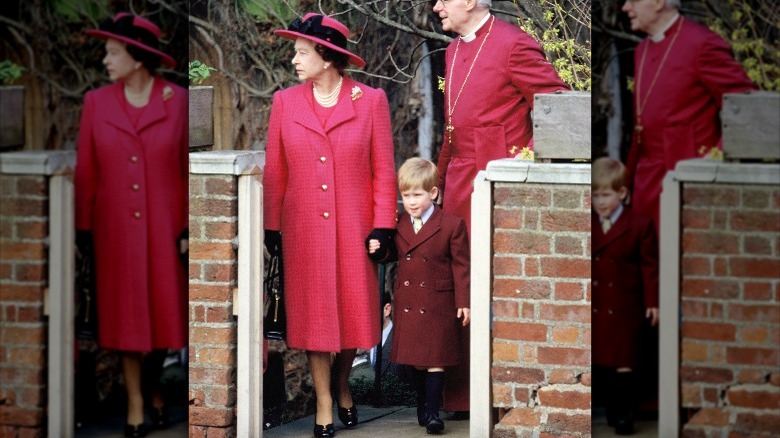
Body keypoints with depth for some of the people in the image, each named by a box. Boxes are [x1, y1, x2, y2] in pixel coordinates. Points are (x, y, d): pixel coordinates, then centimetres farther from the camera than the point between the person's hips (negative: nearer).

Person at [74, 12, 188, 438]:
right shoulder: (97, 103, 0)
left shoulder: (178, 101, -6)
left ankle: (157, 387, 27)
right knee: (127, 316, 5)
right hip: (117, 229, 1)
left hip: (166, 225, -1)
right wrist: (83, 228, 1)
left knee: (165, 311, 5)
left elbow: (193, 167, -4)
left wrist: (190, 228, -8)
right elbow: (86, 171, 3)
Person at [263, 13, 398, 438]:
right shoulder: (285, 103, 2)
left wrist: (382, 226, -6)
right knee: (313, 313, 3)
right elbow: (274, 172, 5)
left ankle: (343, 387, 32)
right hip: (303, 229, 1)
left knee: (352, 308, 8)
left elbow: (383, 169, -1)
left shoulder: (371, 101, -2)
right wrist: (271, 227, 1)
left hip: (354, 227, -1)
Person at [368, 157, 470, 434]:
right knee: (417, 361, 11)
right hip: (408, 304, 5)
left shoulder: (452, 225, -8)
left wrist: (463, 302, -8)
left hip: (438, 305, -4)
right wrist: (377, 250, -3)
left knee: (435, 359, -6)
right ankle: (422, 408, 22)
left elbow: (460, 266, -6)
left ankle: (432, 413, -6)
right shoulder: (398, 225, 5)